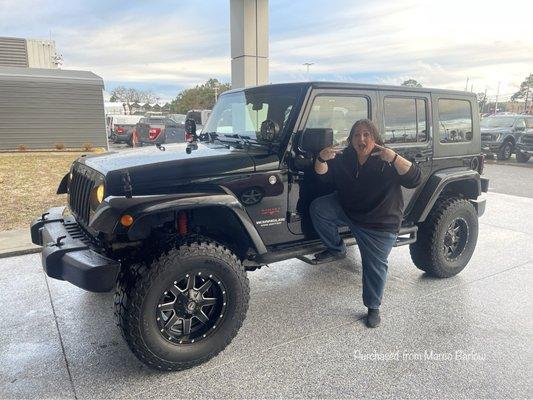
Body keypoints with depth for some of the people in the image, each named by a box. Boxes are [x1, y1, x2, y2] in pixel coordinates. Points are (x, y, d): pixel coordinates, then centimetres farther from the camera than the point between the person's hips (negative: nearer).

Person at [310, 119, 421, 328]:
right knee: (318, 208, -18)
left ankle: (373, 308, 26)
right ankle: (336, 249, 1)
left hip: (380, 223, -3)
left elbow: (414, 179, -27)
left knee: (375, 266, 3)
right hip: (346, 209, 4)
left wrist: (394, 157, -42)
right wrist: (322, 159, -26)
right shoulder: (344, 157, -5)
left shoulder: (387, 161, -16)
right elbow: (323, 175, -4)